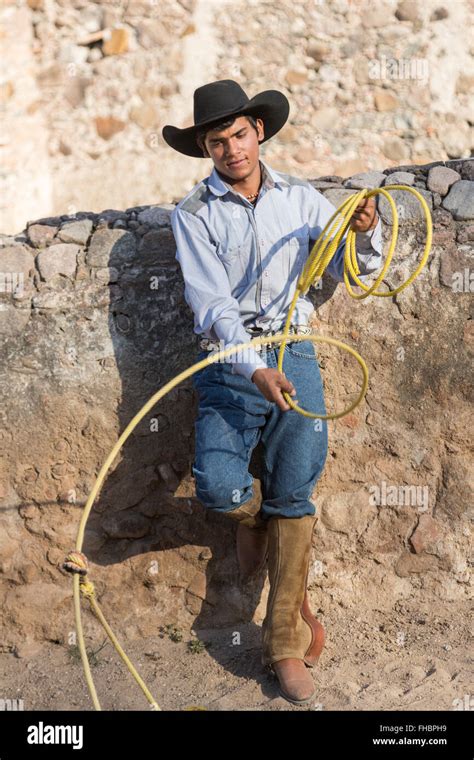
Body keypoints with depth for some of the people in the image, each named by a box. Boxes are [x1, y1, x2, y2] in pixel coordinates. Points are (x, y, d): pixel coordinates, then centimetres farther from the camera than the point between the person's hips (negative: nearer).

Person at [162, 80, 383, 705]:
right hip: (228, 361, -1)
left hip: (293, 354, 2)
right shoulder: (193, 214, 1)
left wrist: (364, 234, -13)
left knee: (294, 493, -6)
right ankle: (258, 520, 19)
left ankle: (284, 642, 2)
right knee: (218, 486, -20)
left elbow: (354, 270, 10)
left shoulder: (299, 198, 8)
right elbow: (212, 304, -9)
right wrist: (255, 369, -23)